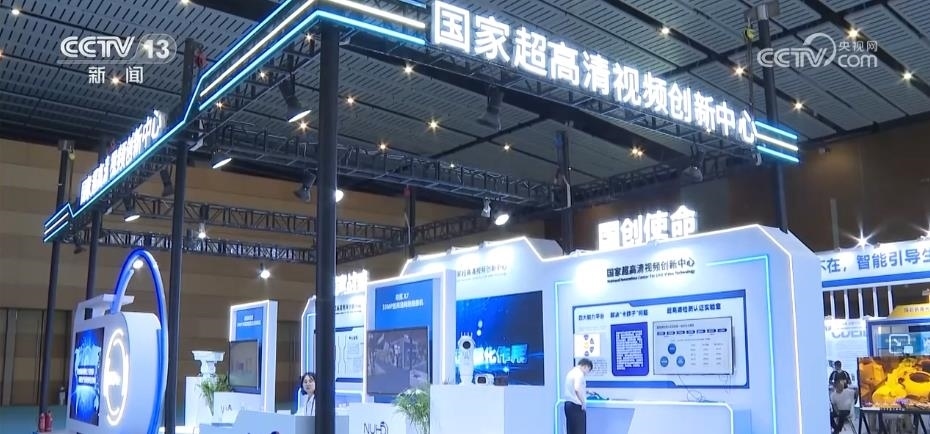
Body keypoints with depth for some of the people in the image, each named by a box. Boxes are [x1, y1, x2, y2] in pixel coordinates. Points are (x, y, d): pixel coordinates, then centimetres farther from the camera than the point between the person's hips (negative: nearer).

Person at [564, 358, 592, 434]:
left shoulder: (571, 372, 15)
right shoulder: (579, 373, -14)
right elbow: (577, 389, -28)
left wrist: (585, 391, 26)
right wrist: (583, 403, -19)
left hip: (568, 403, 9)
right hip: (576, 405, -9)